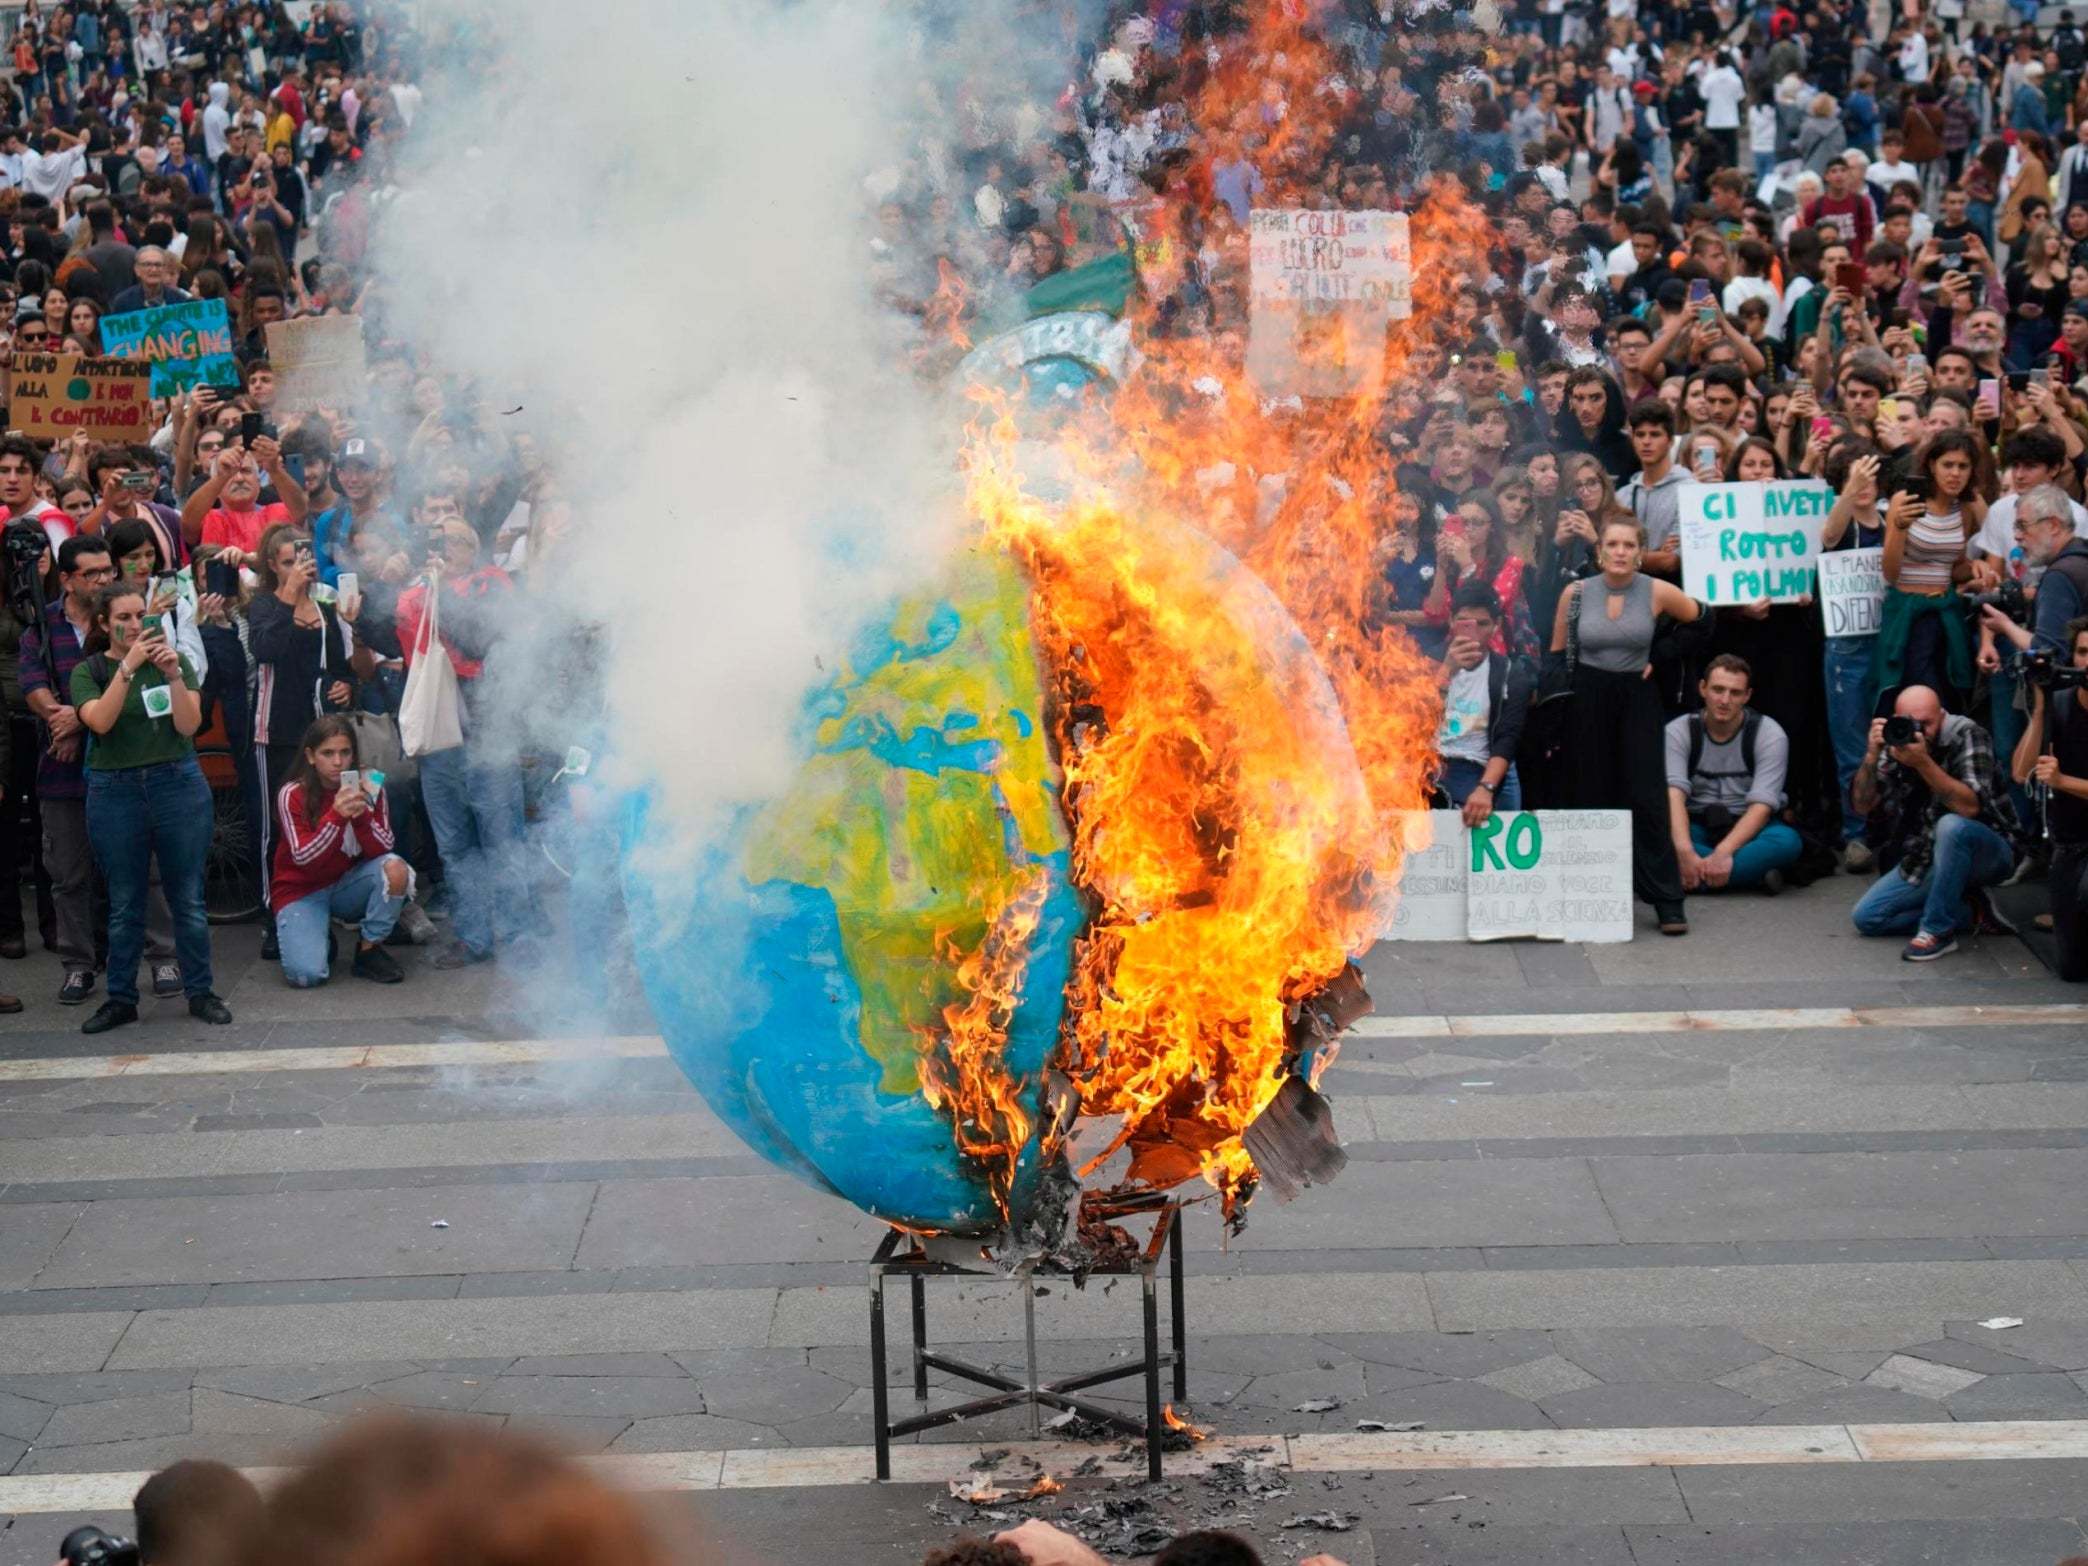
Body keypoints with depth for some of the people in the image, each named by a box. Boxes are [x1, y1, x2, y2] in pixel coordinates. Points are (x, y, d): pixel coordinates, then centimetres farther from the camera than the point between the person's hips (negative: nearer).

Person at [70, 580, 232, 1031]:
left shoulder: (174, 660, 5)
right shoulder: (88, 671, 2)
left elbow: (189, 725, -5)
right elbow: (99, 720, -17)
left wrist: (174, 676, -18)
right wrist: (128, 667, -22)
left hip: (178, 785, 0)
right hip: (115, 791, 0)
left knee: (188, 899, 3)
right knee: (124, 905, 5)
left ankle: (200, 993, 13)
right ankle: (121, 999, 14)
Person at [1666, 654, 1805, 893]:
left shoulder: (1769, 734, -9)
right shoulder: (1678, 731, -6)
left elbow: (1762, 805, -19)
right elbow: (1673, 794, -20)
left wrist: (1722, 853, -34)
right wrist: (1685, 852, -38)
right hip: (1696, 827, 1)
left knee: (1787, 841, -35)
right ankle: (1754, 873, -32)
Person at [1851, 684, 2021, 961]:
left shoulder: (1967, 735, -18)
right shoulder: (1896, 741, -5)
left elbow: (1970, 806, -32)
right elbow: (1863, 805, -8)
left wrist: (1923, 762, -41)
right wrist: (1872, 754, -24)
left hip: (1986, 850, -6)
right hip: (1925, 859, 6)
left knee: (1951, 825, -39)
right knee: (1866, 917, -7)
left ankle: (1937, 930, -24)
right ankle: (1971, 912, 1)